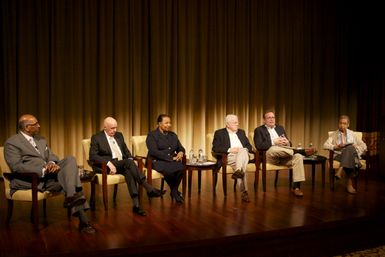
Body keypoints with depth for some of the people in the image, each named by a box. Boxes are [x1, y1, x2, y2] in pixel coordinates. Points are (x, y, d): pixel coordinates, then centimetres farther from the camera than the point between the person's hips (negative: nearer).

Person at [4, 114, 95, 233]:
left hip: (49, 172, 7)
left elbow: (51, 156, 18)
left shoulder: (41, 140, 22)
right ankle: (83, 220, -26)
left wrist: (52, 163, -9)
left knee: (70, 159, -21)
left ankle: (71, 197, -33)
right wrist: (43, 170, -24)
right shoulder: (11, 143, -3)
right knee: (68, 183, -27)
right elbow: (16, 166, -16)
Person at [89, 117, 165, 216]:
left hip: (122, 164, 5)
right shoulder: (96, 138, -1)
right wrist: (109, 163, -24)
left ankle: (136, 204, -40)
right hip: (105, 166, -5)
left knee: (128, 171, -32)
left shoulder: (119, 135, 17)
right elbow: (92, 156, -11)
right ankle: (149, 189, -35)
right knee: (128, 163, -32)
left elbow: (125, 150, 25)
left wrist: (130, 159, 2)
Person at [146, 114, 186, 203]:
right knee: (169, 170, -36)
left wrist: (181, 152, -8)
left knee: (181, 167, -29)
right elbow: (154, 152, -13)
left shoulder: (173, 135, 20)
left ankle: (174, 191, -9)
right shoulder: (152, 135, 0)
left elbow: (181, 148, 19)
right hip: (157, 161, -5)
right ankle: (176, 192, -9)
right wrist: (170, 158, -18)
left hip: (173, 160, 5)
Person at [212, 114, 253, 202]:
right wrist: (230, 149, -14)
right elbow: (215, 148, -3)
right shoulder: (219, 133, 9)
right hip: (229, 156, -4)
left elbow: (249, 146, 20)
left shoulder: (241, 132, 24)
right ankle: (244, 191, -38)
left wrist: (245, 149, -5)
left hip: (244, 155, 4)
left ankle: (238, 172, -48)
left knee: (243, 151, -33)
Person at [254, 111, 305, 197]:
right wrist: (273, 142, -18)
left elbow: (288, 143, 19)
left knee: (298, 157, -27)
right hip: (270, 155, -4)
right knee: (273, 149, -39)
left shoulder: (280, 128, 24)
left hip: (284, 155, 4)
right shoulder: (259, 130, 9)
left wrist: (287, 143, -6)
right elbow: (259, 146, -8)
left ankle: (296, 187, -28)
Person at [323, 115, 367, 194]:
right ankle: (349, 184, -41)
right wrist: (336, 147, -14)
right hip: (339, 155, -1)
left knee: (350, 147, -37)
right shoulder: (334, 134, 17)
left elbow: (363, 146, 16)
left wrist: (355, 148, -5)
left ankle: (340, 170, -45)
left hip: (352, 154, 1)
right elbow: (325, 145, 2)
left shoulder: (352, 134, 21)